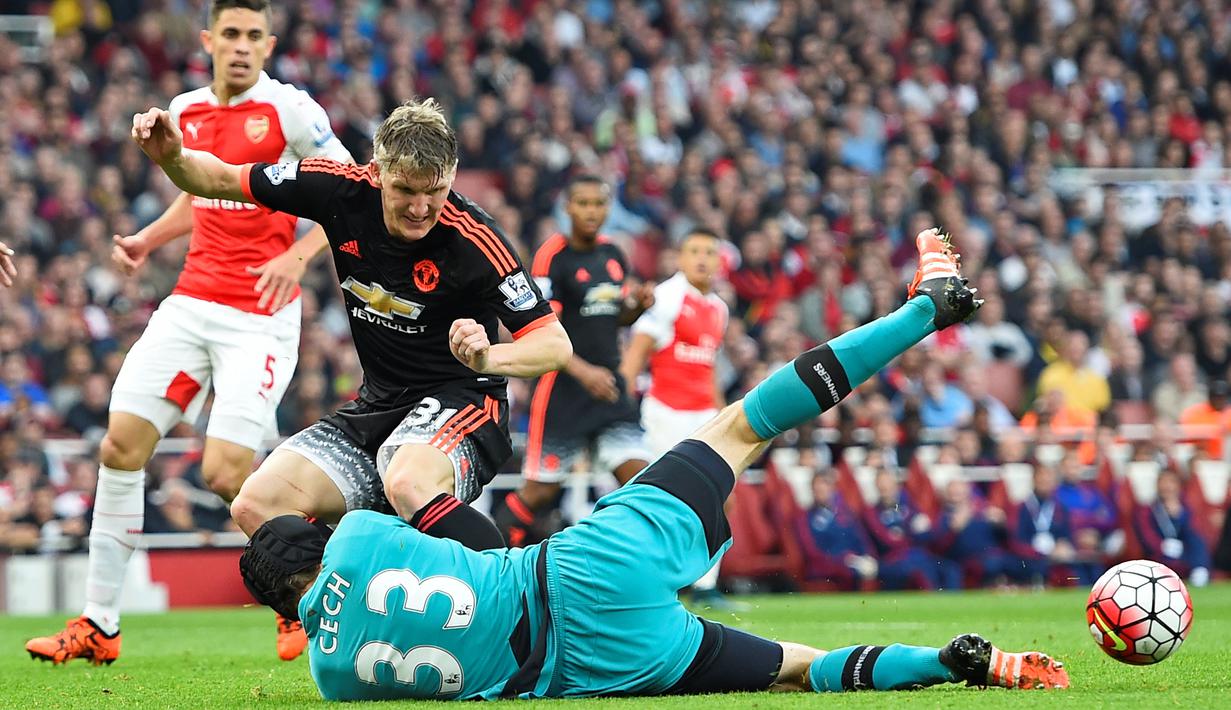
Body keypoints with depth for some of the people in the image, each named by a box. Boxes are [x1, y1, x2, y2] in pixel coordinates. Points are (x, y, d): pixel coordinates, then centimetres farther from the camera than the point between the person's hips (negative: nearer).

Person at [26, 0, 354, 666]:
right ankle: (98, 624, 2)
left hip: (260, 316, -6)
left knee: (226, 472, -15)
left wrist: (297, 255, -18)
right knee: (121, 443, -5)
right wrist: (147, 239, 11)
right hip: (191, 303, 6)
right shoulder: (185, 111, 11)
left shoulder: (289, 110, -7)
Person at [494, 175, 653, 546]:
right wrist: (583, 371, -29)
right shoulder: (553, 255, -11)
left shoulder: (612, 254, 10)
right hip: (562, 386, -6)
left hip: (608, 386, 6)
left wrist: (638, 304, 0)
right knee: (541, 489, -2)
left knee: (638, 474, -7)